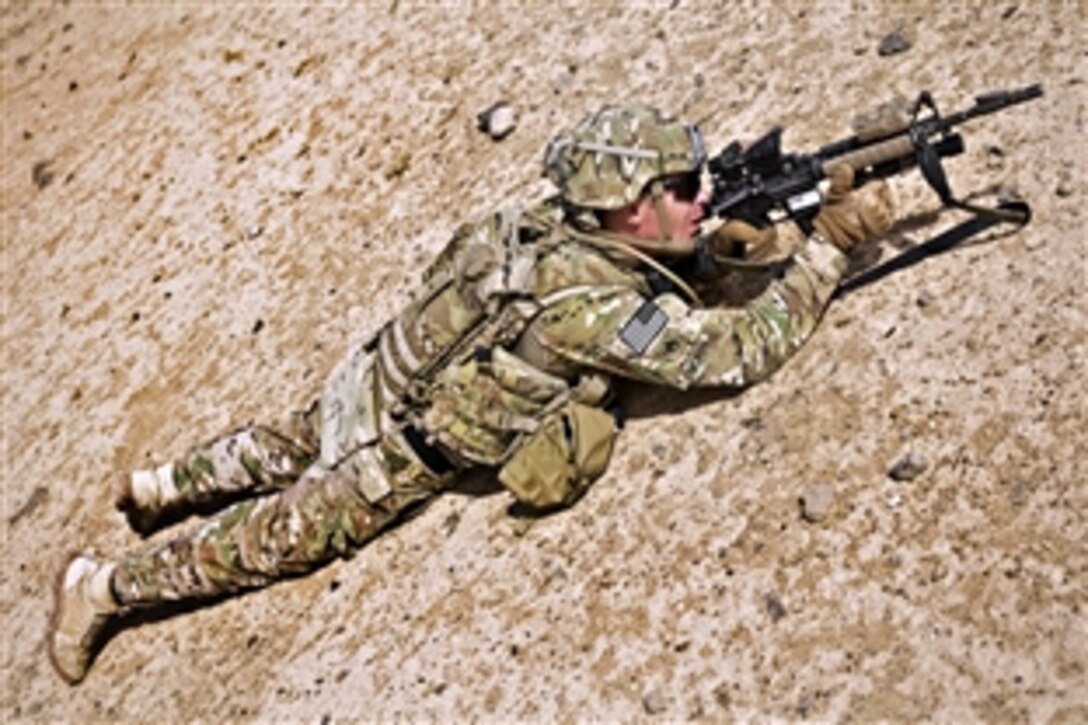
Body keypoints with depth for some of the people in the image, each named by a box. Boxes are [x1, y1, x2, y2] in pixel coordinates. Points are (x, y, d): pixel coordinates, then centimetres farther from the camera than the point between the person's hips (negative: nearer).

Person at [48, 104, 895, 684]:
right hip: (397, 455, -7)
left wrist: (709, 244, -5)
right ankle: (104, 584, 19)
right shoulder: (603, 303, -33)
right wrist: (830, 245, -22)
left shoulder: (551, 221, -9)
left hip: (377, 379, 7)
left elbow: (640, 267, 14)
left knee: (295, 447, 34)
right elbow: (742, 350, -27)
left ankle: (163, 484, 47)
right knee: (283, 537, 10)